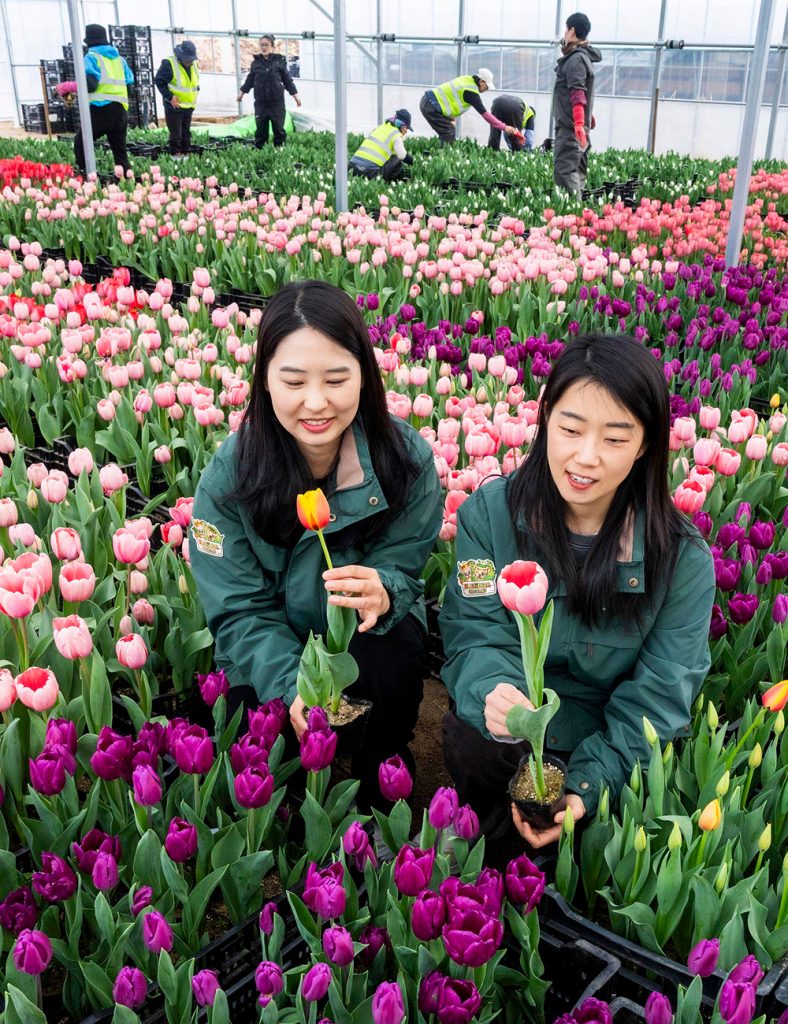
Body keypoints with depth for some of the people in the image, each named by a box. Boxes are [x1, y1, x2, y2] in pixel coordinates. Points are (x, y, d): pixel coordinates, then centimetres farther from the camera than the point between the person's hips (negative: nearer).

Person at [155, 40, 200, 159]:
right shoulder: (168, 64, -14)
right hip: (174, 106, -6)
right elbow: (159, 81, -11)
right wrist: (170, 96, -16)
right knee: (176, 133, -4)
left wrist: (195, 92, 7)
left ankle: (185, 154, 19)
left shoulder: (193, 64, 7)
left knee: (186, 133, 11)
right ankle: (176, 155, 5)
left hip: (189, 106, 6)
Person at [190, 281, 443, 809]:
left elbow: (400, 569, -11)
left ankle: (383, 798, 0)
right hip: (274, 649, 0)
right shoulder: (230, 473, -19)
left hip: (371, 630, 0)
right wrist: (292, 686, -34)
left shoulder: (408, 458, -19)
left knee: (390, 669, -32)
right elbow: (240, 608, -16)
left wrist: (382, 593, -37)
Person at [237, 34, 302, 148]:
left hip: (277, 102, -2)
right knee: (261, 129, 4)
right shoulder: (256, 62, 6)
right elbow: (250, 80, 18)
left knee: (278, 128, 2)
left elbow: (287, 79, 6)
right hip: (260, 102, 2)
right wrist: (242, 92, 23)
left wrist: (295, 95, 4)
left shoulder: (279, 61, 1)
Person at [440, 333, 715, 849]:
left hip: (612, 750, 2)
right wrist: (493, 692, -35)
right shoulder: (491, 511, -9)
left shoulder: (684, 558, -10)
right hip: (512, 739, -1)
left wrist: (587, 785, -22)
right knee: (474, 747, -31)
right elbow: (478, 634, -10)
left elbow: (659, 692, -10)